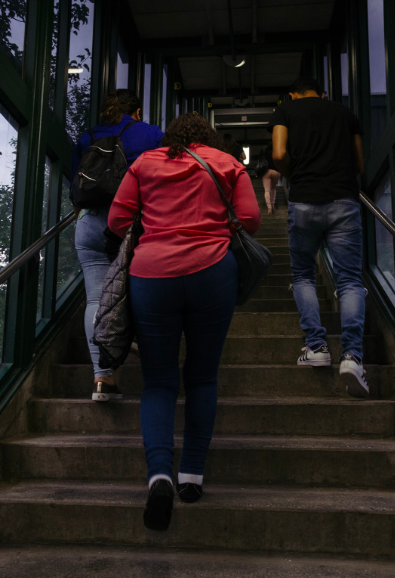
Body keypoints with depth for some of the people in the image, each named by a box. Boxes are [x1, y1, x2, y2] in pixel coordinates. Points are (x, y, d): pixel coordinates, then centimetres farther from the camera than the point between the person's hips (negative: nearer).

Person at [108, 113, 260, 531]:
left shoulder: (145, 163, 16)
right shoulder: (228, 164, 15)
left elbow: (117, 220, 12)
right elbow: (250, 220, 7)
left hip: (151, 276, 0)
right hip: (212, 272, 0)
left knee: (158, 382, 7)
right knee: (202, 377, 12)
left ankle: (159, 473, -11)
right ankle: (192, 475, 15)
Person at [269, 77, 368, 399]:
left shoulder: (286, 110, 12)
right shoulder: (345, 113, 19)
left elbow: (280, 155, -3)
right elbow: (359, 165, 17)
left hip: (304, 203, -1)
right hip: (345, 201, 1)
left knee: (303, 276, 16)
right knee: (350, 280, 1)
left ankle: (316, 346, 6)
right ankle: (352, 355, -15)